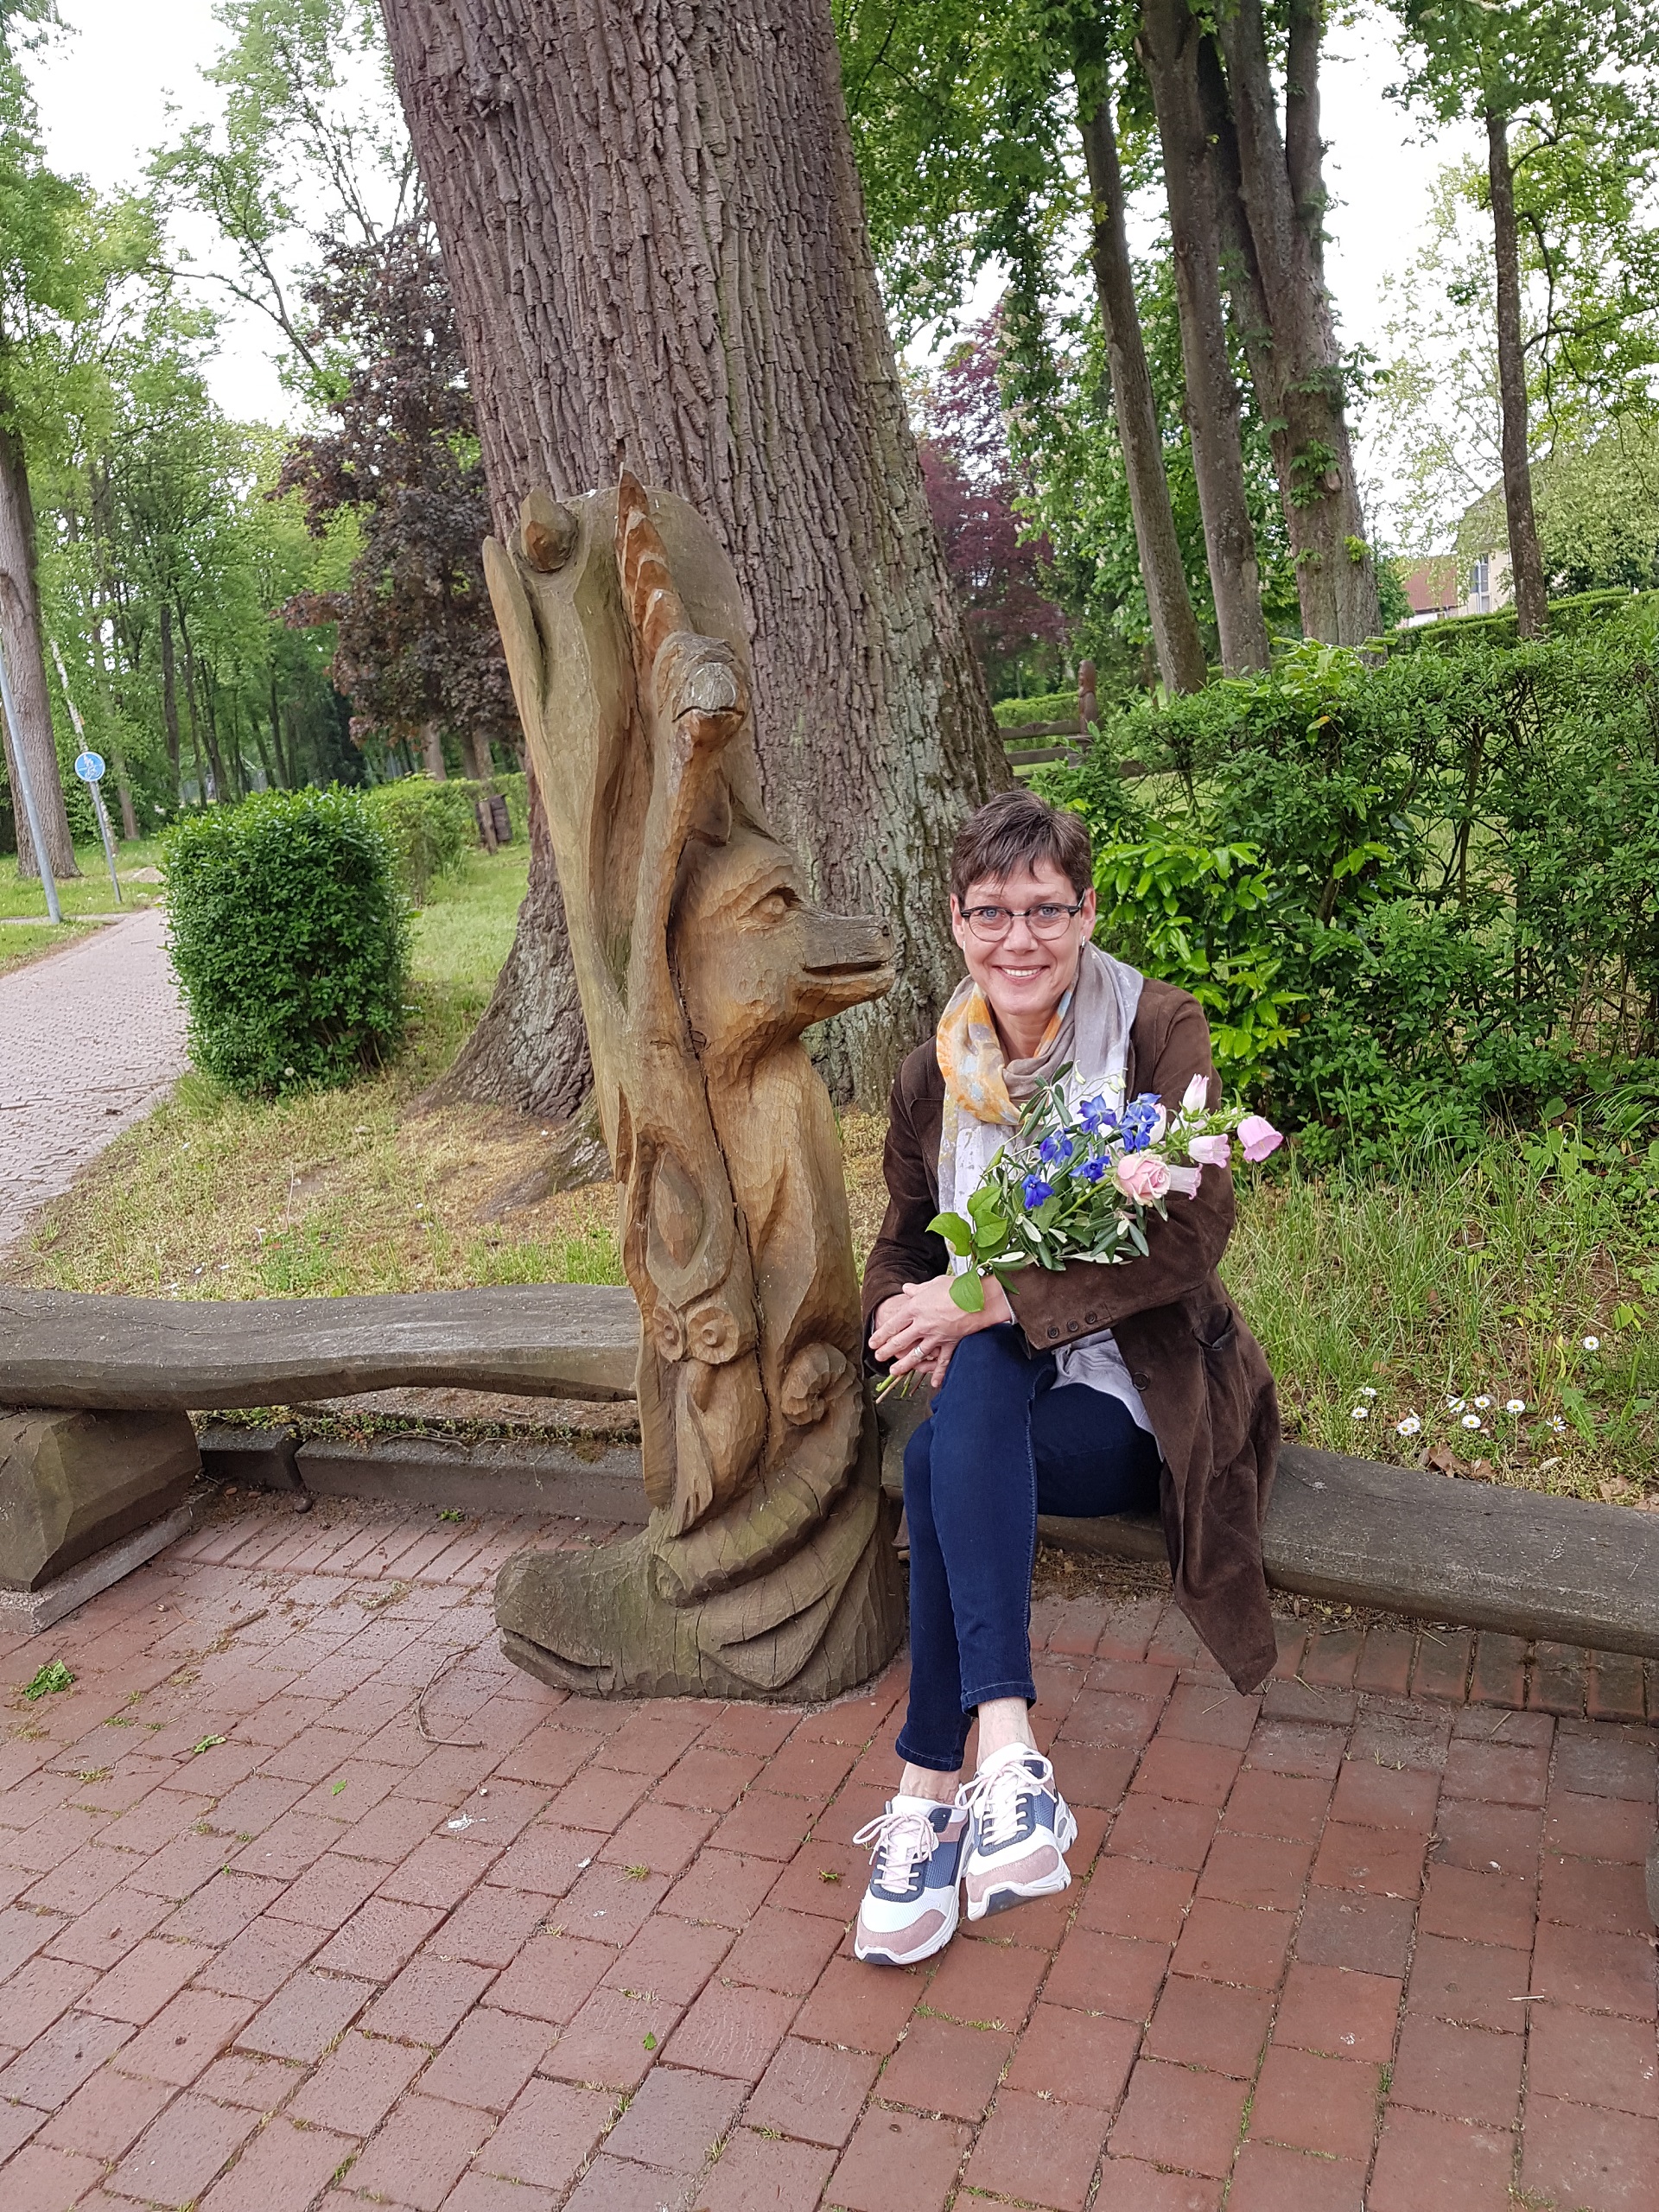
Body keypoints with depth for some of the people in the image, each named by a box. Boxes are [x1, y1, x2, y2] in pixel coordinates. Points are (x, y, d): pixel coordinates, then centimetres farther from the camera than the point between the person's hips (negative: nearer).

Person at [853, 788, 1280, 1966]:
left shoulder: (1159, 1031, -9)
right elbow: (901, 1250, 13)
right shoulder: (935, 1077, 5)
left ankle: (932, 1792, -23)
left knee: (940, 1459, -31)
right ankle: (1006, 1754, -35)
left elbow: (1193, 1236, -20)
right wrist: (913, 1315, -12)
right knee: (974, 1385, -33)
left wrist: (992, 1299, -26)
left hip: (1144, 1393, -3)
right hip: (1002, 1386, 4)